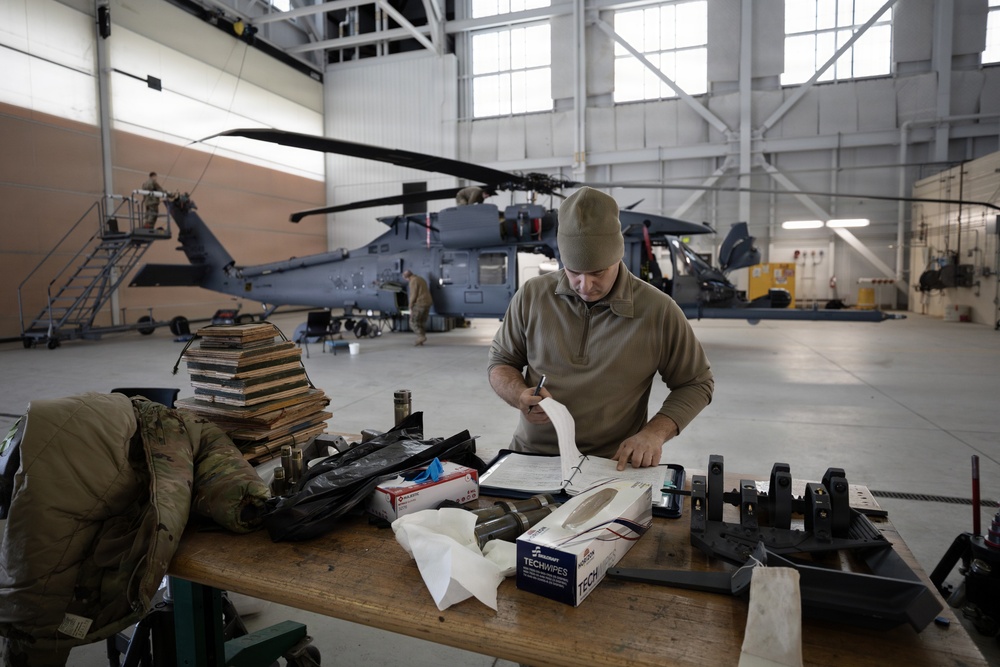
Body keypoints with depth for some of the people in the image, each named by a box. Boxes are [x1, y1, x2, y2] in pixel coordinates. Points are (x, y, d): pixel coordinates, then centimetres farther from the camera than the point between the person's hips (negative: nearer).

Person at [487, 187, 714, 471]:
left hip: (614, 466, -2)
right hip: (531, 456, 2)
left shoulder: (659, 311, -5)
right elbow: (501, 362, 12)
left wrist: (655, 433, -11)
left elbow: (697, 383, 6)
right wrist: (520, 396, -11)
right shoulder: (531, 296, 0)